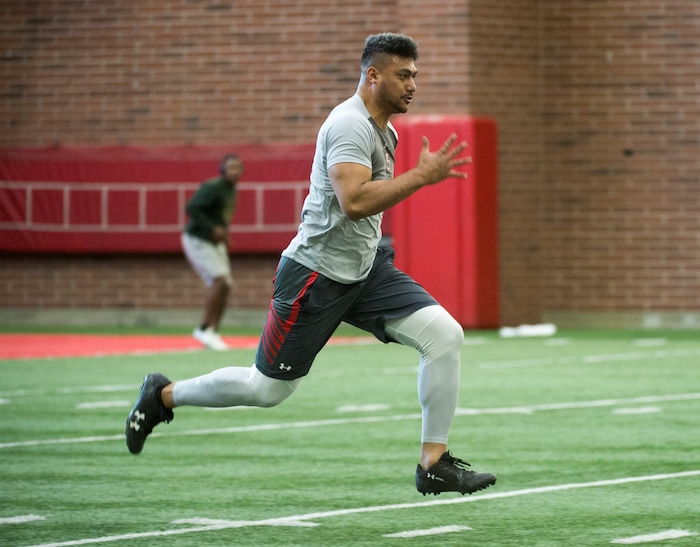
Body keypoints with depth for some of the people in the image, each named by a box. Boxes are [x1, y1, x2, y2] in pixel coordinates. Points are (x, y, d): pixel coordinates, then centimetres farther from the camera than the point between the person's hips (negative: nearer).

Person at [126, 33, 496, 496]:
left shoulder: (384, 130, 12)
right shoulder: (350, 124, -19)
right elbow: (354, 202, -34)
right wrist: (421, 176, -32)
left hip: (365, 270, 8)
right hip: (318, 274, -8)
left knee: (445, 335, -10)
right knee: (269, 389, 2)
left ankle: (435, 465, -6)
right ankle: (163, 395, 25)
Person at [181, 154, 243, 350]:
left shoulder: (232, 190, 7)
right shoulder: (213, 187, -20)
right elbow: (191, 208, -29)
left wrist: (223, 233, 6)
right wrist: (213, 228, -31)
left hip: (215, 243, 9)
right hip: (197, 240, -9)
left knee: (226, 286, 2)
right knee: (220, 280, -19)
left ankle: (212, 332, 8)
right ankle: (204, 329, -12)